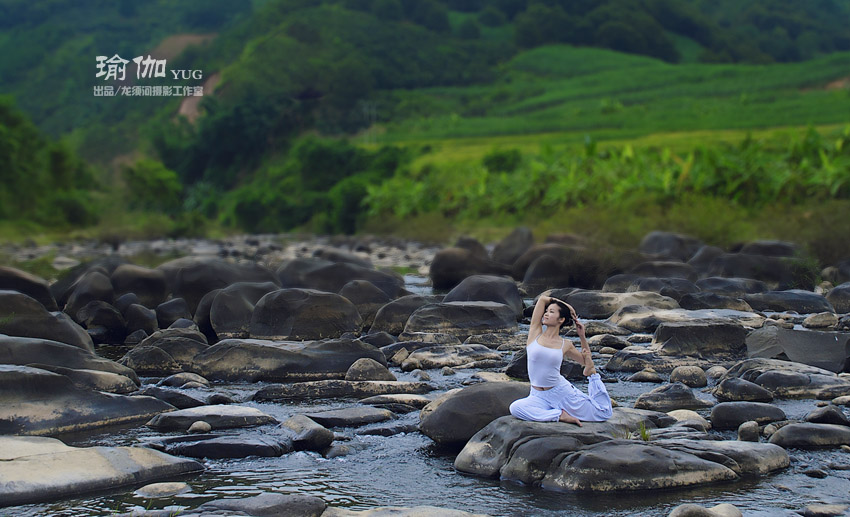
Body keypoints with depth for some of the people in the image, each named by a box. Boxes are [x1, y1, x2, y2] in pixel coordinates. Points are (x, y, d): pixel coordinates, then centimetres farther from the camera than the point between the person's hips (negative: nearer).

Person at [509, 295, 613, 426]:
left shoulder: (565, 345, 2)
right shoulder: (535, 333, -1)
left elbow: (586, 361, 19)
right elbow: (542, 299, -2)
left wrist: (582, 337, 6)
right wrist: (566, 306, 9)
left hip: (562, 391, 0)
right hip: (539, 396, 0)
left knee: (604, 414, -2)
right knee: (515, 408, -32)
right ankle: (559, 415, -18)